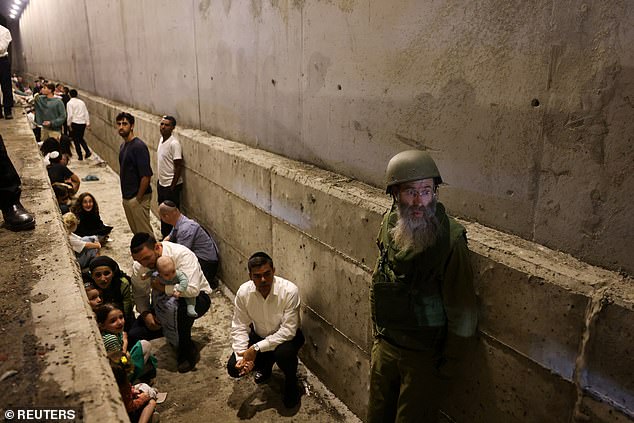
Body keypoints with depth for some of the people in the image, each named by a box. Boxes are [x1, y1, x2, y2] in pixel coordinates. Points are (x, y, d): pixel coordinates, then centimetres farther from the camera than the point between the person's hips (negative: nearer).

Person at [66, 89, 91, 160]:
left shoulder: (70, 103, -5)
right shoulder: (82, 102, 10)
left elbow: (70, 115, -11)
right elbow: (86, 113, 9)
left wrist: (69, 124, -3)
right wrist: (87, 122, 11)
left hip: (75, 123, -5)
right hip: (83, 123, 5)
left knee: (76, 140, 6)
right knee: (81, 138, 20)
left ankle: (80, 156, 7)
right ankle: (88, 151, 1)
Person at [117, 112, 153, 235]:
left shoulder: (139, 146, -18)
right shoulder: (123, 145, 11)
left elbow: (146, 175, -22)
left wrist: (139, 198, -18)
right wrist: (125, 195, 14)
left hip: (138, 198, -9)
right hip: (127, 197, 9)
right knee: (135, 231, 19)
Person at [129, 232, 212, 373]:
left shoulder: (182, 254, -29)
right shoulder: (138, 266, -10)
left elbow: (192, 290, -39)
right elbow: (139, 294, 3)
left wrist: (163, 287, -29)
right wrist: (146, 313, -14)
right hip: (164, 302, 6)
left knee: (174, 305, -40)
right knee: (133, 333, -10)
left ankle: (188, 352, -16)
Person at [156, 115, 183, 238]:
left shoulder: (174, 143, -20)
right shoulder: (162, 139, 7)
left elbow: (178, 166, -20)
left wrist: (172, 187, -19)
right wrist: (160, 181, 16)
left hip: (171, 185, -9)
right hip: (161, 183, 9)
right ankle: (165, 237, 34)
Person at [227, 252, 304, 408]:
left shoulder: (289, 291, -31)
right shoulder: (243, 292, -19)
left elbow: (288, 331, -31)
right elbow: (239, 327, -11)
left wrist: (256, 348, -34)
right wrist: (242, 355, -25)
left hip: (286, 336, -4)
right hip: (259, 336, 4)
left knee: (283, 353, -36)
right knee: (234, 368, -11)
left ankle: (291, 383, -1)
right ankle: (265, 366, 22)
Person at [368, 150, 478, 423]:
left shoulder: (450, 239, -23)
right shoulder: (389, 224, -5)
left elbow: (462, 311, -17)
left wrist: (449, 362, -10)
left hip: (424, 356, -5)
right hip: (384, 344, 6)